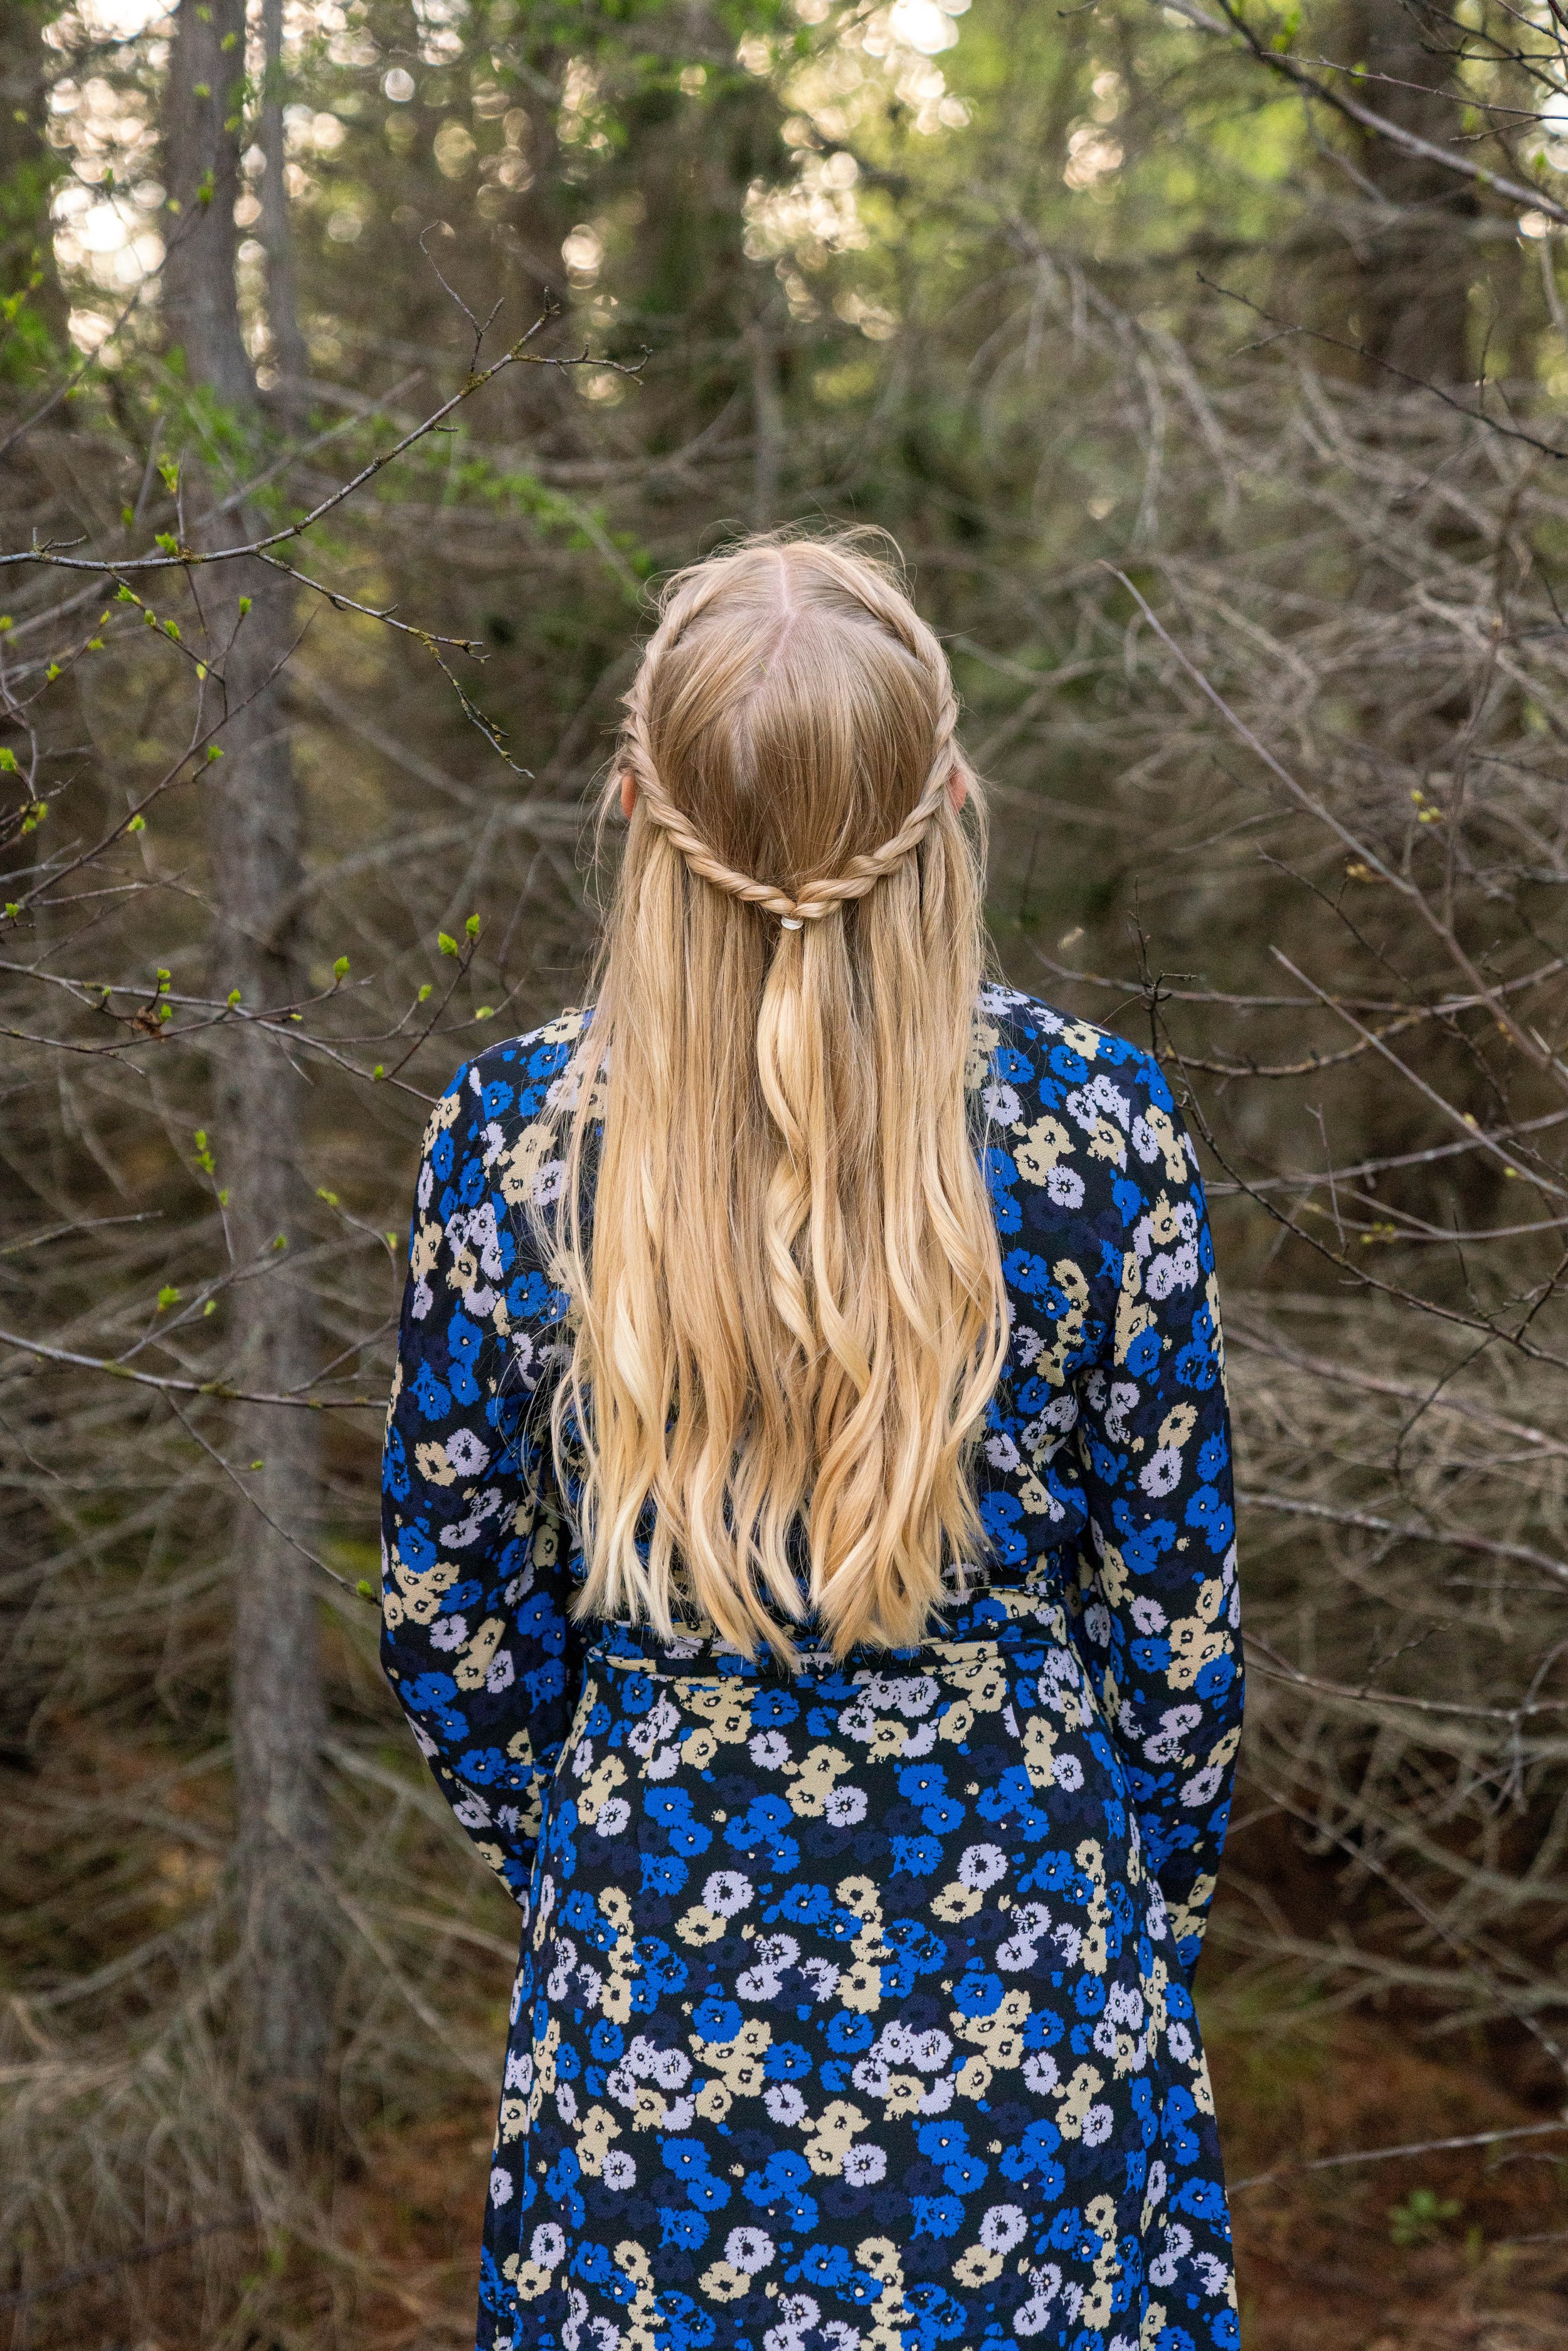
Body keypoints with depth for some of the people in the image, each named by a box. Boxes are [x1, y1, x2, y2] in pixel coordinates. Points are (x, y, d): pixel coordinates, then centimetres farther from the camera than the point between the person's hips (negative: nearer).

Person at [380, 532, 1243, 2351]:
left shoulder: (507, 1134, -13)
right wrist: (1151, 1909, 11)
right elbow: (1175, 1598, -5)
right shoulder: (1094, 1115, -15)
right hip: (1024, 1938, 0)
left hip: (655, 1972, 1)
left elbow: (454, 1615, -2)